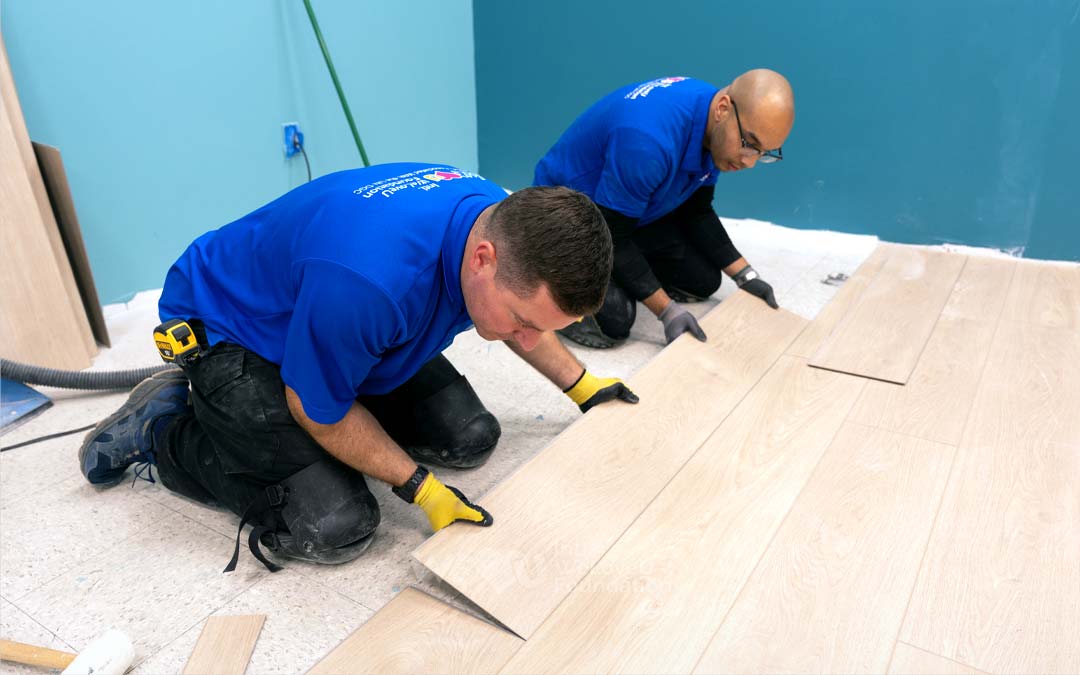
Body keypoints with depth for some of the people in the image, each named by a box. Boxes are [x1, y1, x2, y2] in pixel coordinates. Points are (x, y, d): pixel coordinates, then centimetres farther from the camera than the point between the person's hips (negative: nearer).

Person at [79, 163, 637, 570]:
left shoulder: (506, 224, -19)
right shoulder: (369, 280, -44)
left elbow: (527, 320, 6)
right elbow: (319, 410, -24)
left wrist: (581, 385, 6)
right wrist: (419, 488, -19)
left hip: (347, 321, 7)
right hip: (230, 333, -7)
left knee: (470, 439, 2)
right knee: (336, 527, -17)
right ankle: (163, 430, 5)